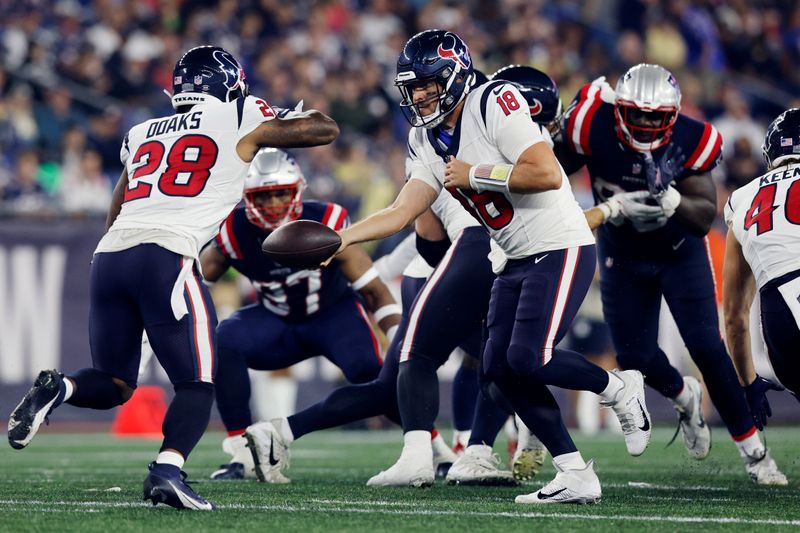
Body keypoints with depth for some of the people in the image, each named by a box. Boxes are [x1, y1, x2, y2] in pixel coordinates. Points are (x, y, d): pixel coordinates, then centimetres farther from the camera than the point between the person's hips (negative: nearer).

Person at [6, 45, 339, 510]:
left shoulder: (142, 134, 26)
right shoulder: (240, 121, 11)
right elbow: (327, 130, 19)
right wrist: (281, 119, 37)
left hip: (110, 255, 5)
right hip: (165, 257, -5)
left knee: (113, 384, 17)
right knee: (197, 385, 1)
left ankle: (58, 389, -14)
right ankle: (168, 470, -23)